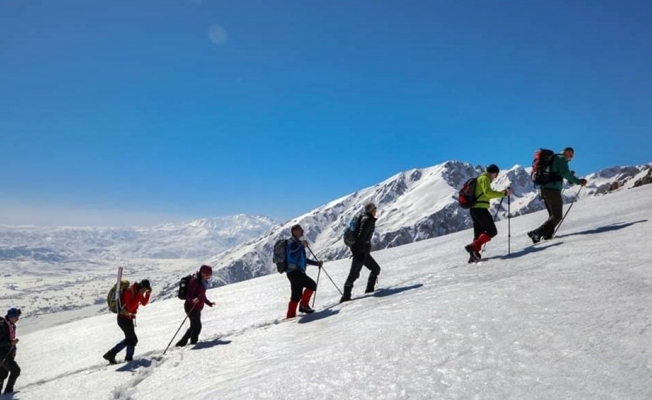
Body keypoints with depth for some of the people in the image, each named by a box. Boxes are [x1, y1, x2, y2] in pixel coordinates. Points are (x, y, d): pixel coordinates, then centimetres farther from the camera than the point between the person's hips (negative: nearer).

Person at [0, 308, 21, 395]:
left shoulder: (12, 326, 5)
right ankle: (8, 390, 7)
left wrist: (14, 349, 6)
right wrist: (11, 343, -28)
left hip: (8, 353, 9)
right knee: (16, 370, -7)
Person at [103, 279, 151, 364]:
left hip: (128, 318, 9)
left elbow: (144, 303, 10)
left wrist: (148, 293, -7)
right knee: (133, 340, -1)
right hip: (124, 319, -9)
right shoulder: (130, 291, -23)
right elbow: (130, 307, -31)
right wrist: (139, 295, -33)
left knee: (129, 339, 18)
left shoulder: (137, 290, 4)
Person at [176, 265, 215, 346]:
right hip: (191, 307, -10)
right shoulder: (195, 281, -19)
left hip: (197, 308, 10)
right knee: (197, 327, -9)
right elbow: (188, 295, -23)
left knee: (194, 327, 18)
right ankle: (193, 343, 2)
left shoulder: (203, 282, 9)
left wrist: (209, 303, 34)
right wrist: (192, 301, -43)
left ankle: (181, 343, 30)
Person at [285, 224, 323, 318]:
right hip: (294, 272, -10)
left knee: (296, 296, 9)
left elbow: (304, 259, 27)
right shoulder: (292, 243, -9)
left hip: (298, 272, 10)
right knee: (312, 285, -13)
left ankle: (290, 316, 13)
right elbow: (293, 256, -28)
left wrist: (317, 263, 20)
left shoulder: (298, 243, 21)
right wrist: (302, 246, -33)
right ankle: (304, 305, -4)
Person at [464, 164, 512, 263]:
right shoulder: (484, 178, -6)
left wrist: (503, 192, 28)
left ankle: (474, 255, 9)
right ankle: (473, 247, -19)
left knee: (479, 233, 13)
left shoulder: (480, 179, 25)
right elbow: (488, 193, -20)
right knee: (492, 231, -7)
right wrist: (504, 194, -20)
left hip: (474, 209, 10)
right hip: (480, 209, -10)